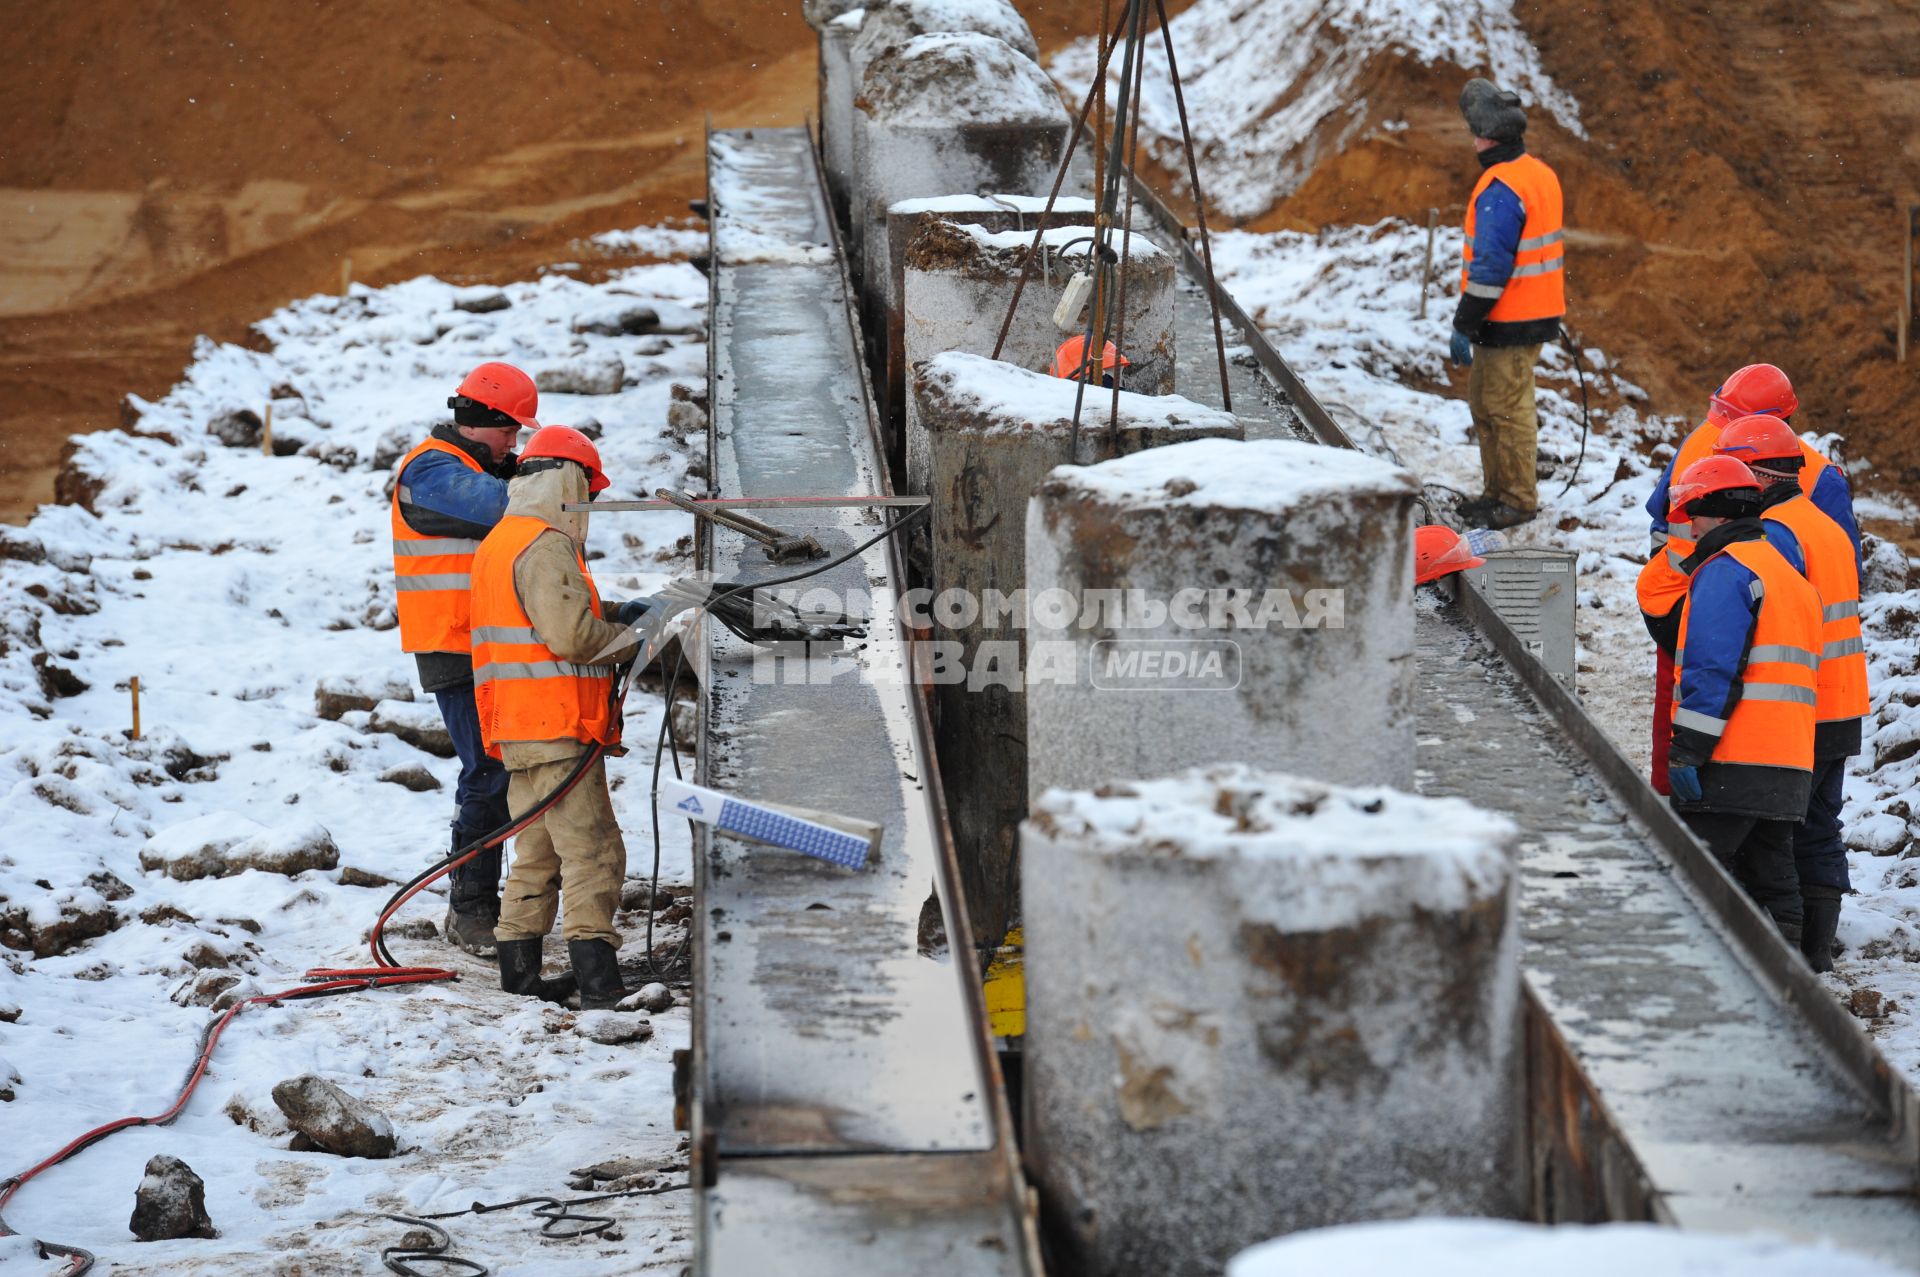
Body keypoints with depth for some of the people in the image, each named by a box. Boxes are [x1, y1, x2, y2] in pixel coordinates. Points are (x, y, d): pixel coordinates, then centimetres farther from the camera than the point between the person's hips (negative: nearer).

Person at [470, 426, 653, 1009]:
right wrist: (633, 637, -6)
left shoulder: (499, 542, 19)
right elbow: (571, 636, -21)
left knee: (539, 852, 17)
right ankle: (598, 980, -16)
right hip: (556, 727, -10)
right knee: (593, 852, -11)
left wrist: (612, 617, 12)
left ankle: (518, 968, 20)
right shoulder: (545, 546, -13)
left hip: (517, 730, 10)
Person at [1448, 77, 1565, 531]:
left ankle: (1518, 499, 5)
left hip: (1509, 322, -10)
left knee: (1507, 408, -2)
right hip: (1537, 311, 10)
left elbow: (1491, 265, -24)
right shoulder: (1541, 174, 12)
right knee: (1485, 404, 19)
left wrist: (1464, 325, -19)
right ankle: (1500, 490, 27)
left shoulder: (1500, 190, -21)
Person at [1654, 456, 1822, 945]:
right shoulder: (1789, 573, 23)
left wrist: (1687, 750, -18)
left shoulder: (1726, 570, -7)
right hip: (1789, 764, 9)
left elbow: (1713, 669, -17)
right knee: (1769, 876, 11)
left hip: (1732, 761, -9)